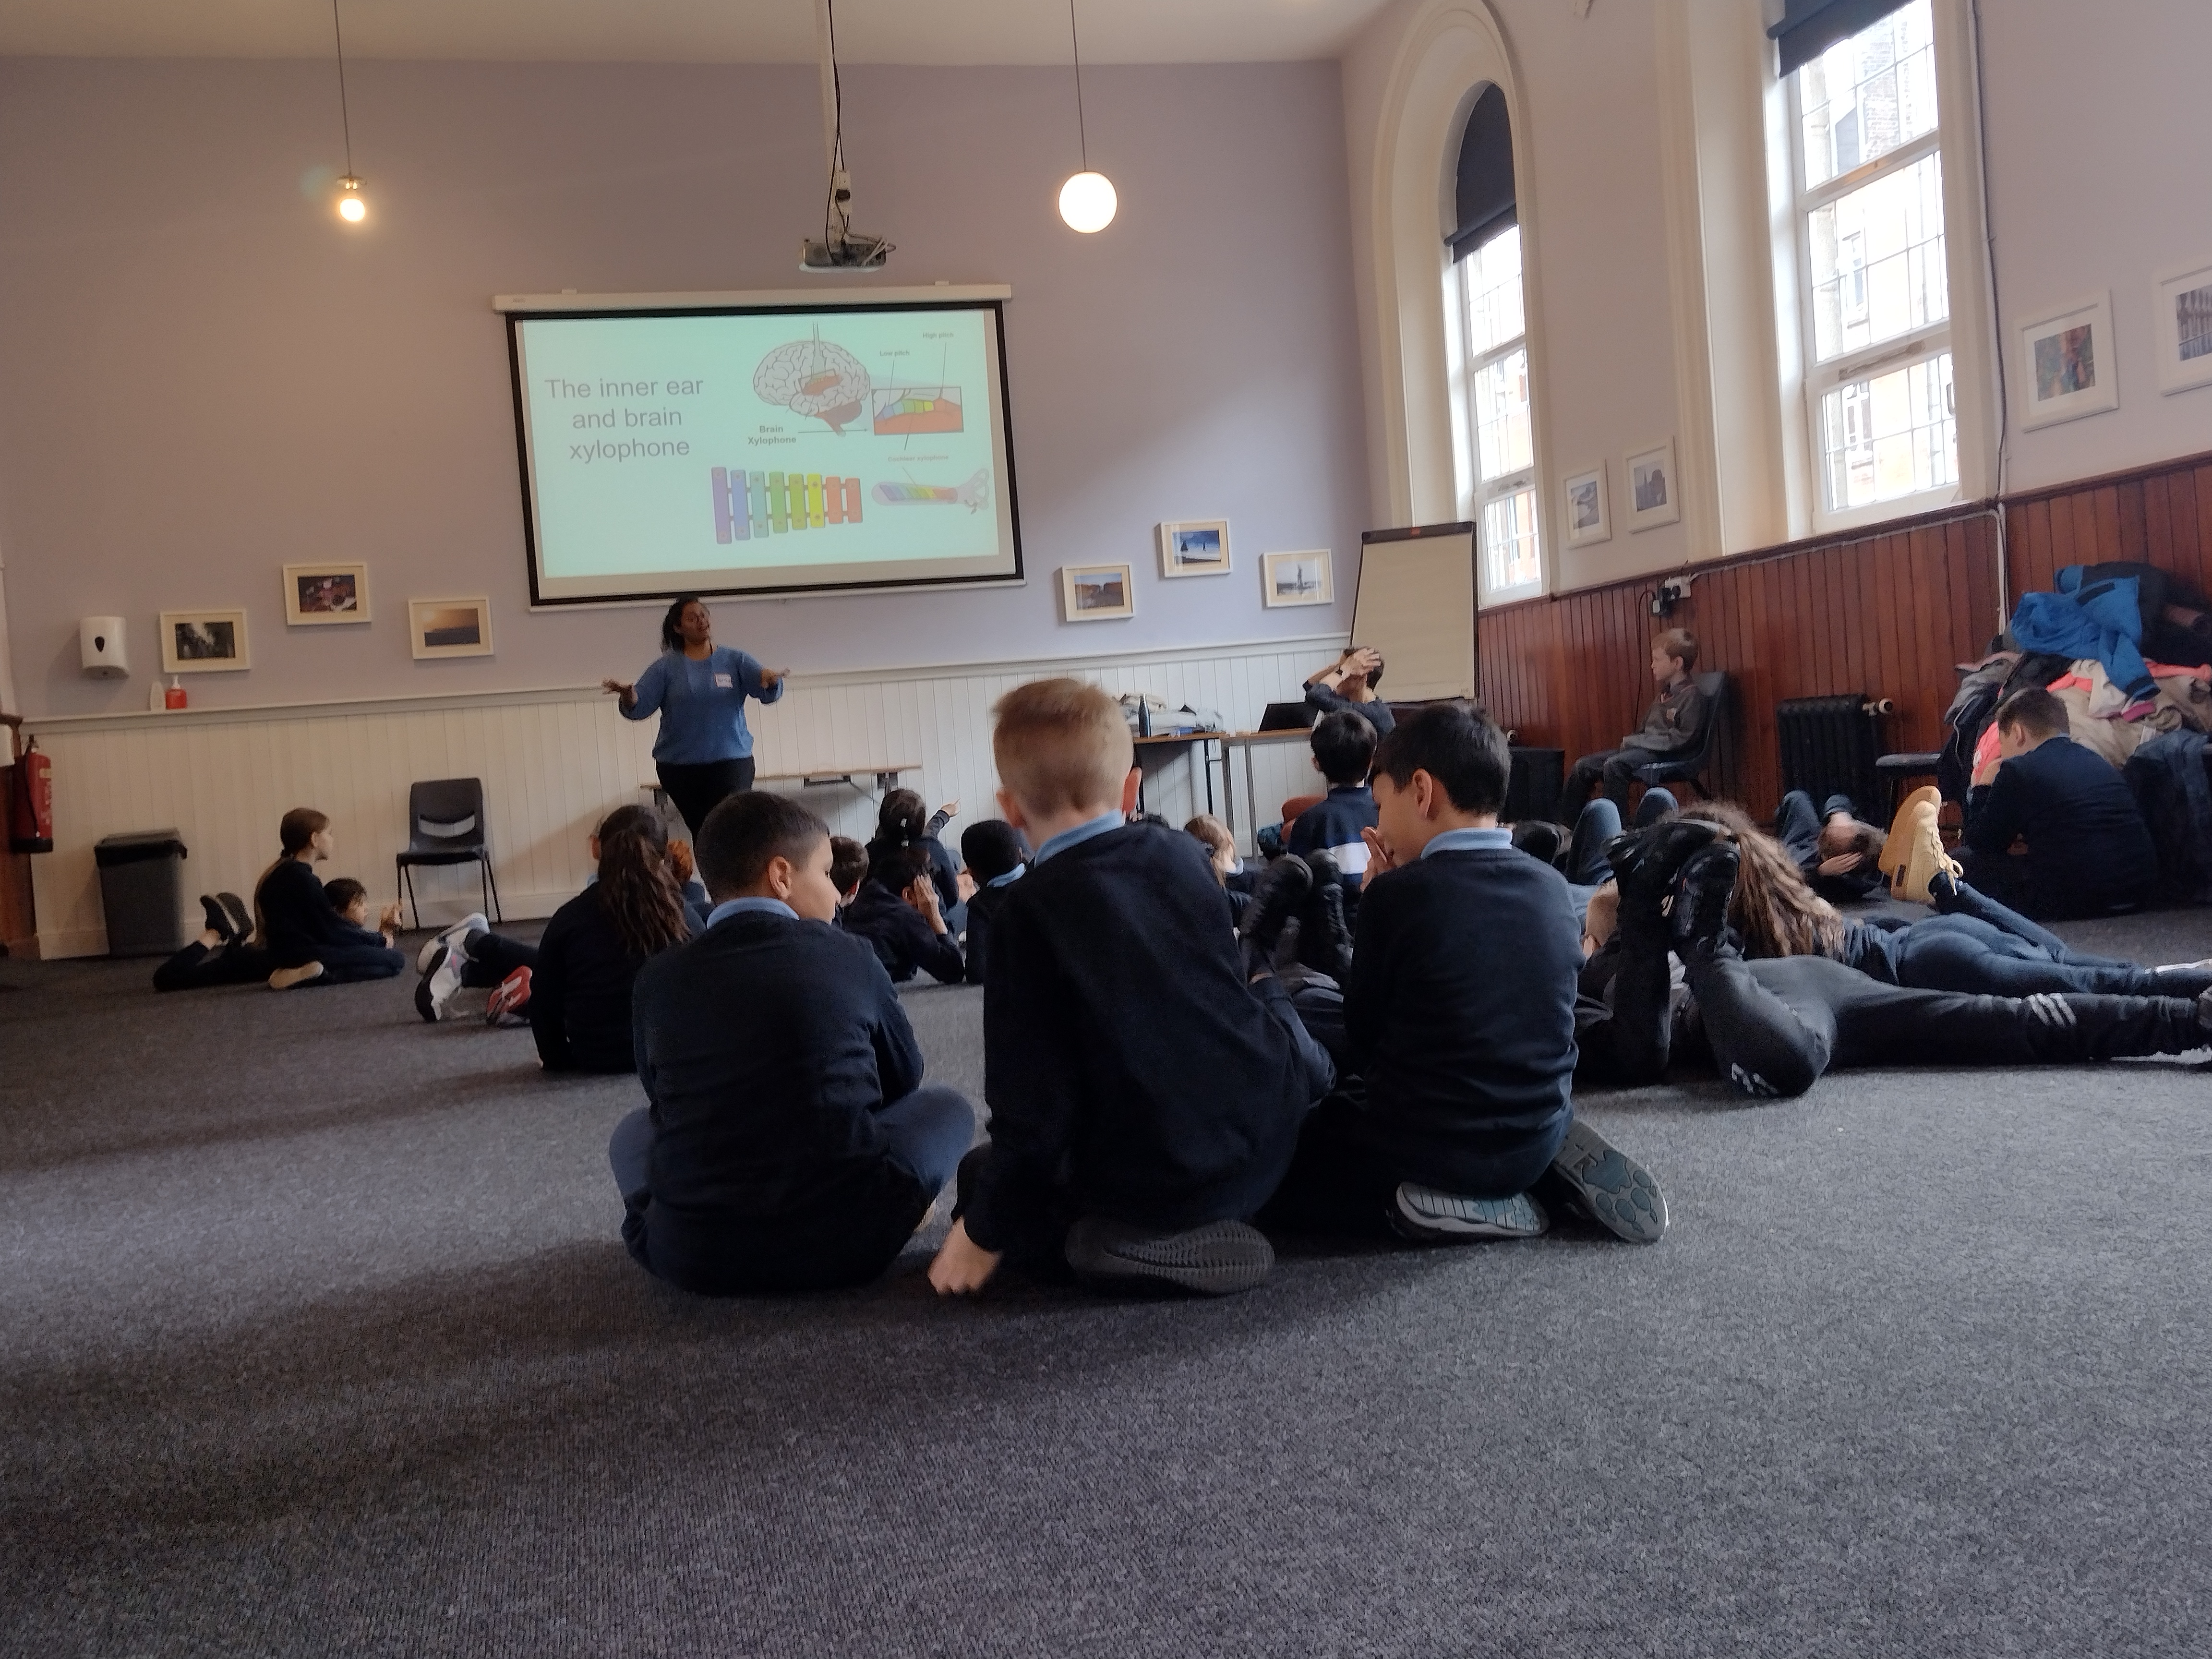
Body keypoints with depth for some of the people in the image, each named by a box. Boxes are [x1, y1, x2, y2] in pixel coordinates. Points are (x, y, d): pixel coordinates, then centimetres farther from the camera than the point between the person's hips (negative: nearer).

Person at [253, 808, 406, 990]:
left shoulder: (284, 872, 17)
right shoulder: (300, 878, -14)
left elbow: (327, 922, 17)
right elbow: (332, 930, -13)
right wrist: (380, 939, 1)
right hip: (302, 954, -10)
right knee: (395, 961, -13)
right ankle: (319, 974, -23)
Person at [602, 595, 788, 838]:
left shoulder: (736, 660, 4)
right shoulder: (666, 667, 5)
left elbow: (767, 693, -10)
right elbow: (638, 708, -4)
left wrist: (770, 680, -35)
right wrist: (627, 695, -28)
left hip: (731, 761, -1)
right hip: (679, 767, 1)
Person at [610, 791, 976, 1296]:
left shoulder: (659, 977, 5)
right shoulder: (850, 959, 2)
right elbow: (904, 1077, 18)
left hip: (694, 1256, 2)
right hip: (849, 1238, -2)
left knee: (634, 1130, 33)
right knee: (946, 1106, 24)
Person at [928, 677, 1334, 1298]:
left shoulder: (1030, 909, -13)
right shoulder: (1183, 855, 1)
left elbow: (1032, 1100, -14)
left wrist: (987, 1232, -2)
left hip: (1144, 1187, -5)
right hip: (1265, 1148, 6)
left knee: (980, 1175, 17)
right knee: (1269, 1001, 32)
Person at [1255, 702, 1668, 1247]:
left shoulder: (1397, 895, -17)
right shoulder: (1552, 888, -1)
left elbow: (1363, 1036, -6)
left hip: (1423, 1148, -6)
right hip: (1540, 1136, 6)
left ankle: (1430, 1203, -6)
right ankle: (1548, 1164, 10)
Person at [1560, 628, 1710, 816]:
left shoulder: (1692, 695, -9)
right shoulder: (1665, 694, 21)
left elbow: (1681, 739, -17)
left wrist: (1634, 741, -13)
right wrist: (1631, 740, 1)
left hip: (1664, 755, -10)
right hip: (1644, 749, 10)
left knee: (1614, 765, -34)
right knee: (1584, 766, -2)